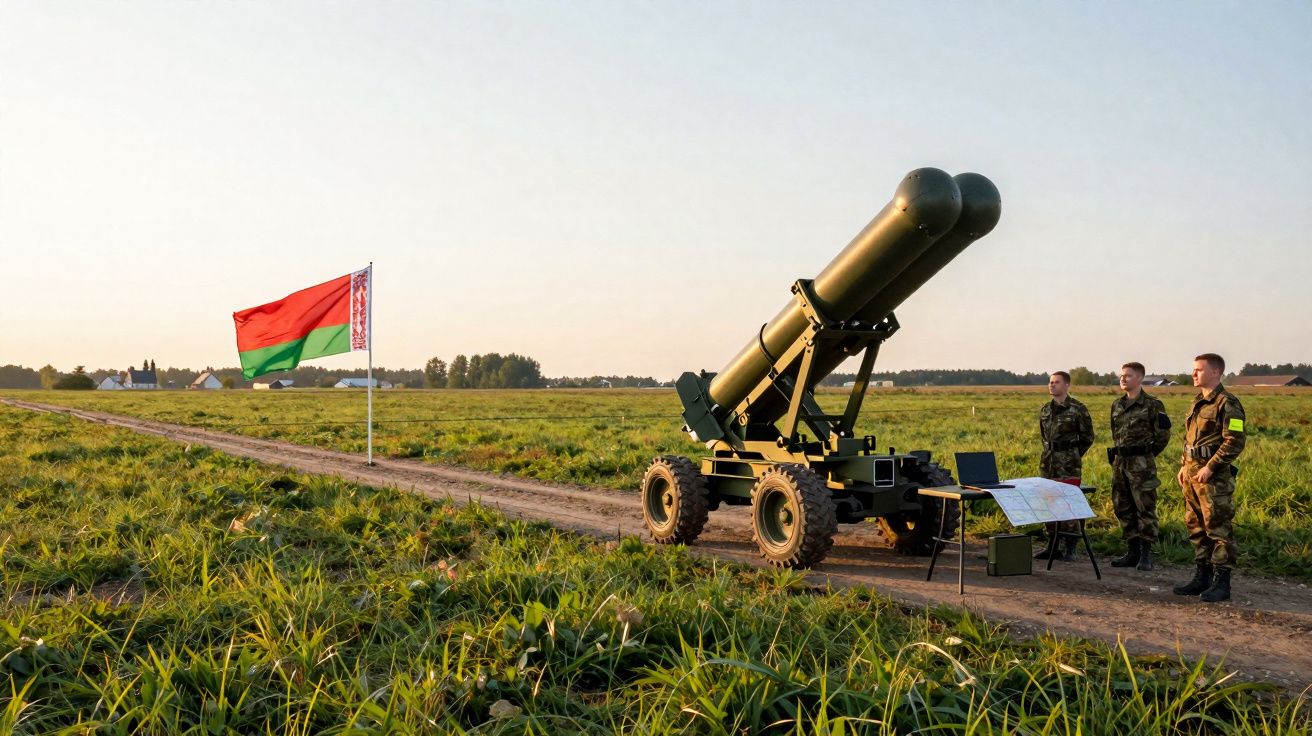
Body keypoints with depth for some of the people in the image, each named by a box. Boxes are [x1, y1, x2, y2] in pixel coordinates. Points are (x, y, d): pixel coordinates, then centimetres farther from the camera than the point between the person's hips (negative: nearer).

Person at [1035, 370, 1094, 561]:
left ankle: (1069, 549, 2)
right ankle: (1053, 546, 17)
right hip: (1048, 462, 6)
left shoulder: (1077, 409, -6)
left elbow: (1087, 437, 0)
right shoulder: (1045, 410, 11)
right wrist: (1051, 453, 16)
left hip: (1069, 465, -6)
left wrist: (1072, 456, 5)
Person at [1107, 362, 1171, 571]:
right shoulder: (1117, 405, 13)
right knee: (1122, 508, 9)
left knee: (1145, 508, -4)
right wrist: (1120, 454, 14)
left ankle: (1146, 555, 1)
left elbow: (1163, 435, -3)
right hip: (1119, 462, 7)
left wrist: (1145, 456, 1)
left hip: (1141, 465, -7)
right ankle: (1132, 551, 17)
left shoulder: (1152, 404, -6)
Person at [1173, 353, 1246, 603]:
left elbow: (1235, 441, -17)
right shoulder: (1197, 403, 17)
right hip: (1192, 471, 9)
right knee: (1196, 526, 13)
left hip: (1214, 475, -9)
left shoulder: (1227, 403, -11)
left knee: (1218, 527, -5)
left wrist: (1210, 467, -19)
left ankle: (1221, 582, 0)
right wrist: (1183, 466, 15)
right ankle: (1202, 577, 21)